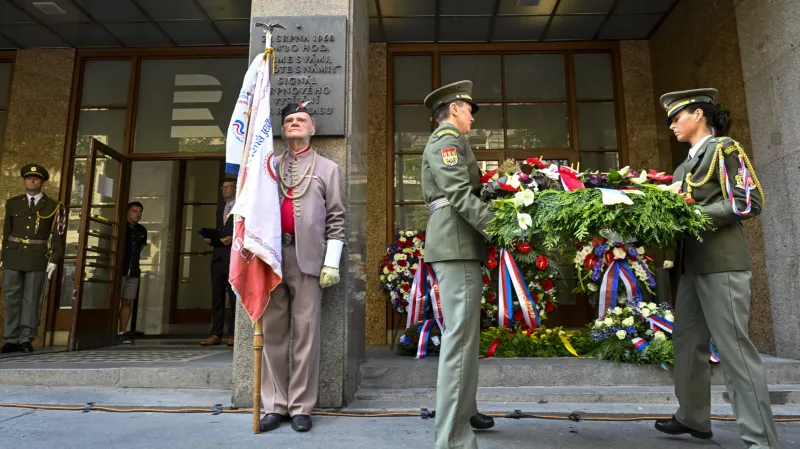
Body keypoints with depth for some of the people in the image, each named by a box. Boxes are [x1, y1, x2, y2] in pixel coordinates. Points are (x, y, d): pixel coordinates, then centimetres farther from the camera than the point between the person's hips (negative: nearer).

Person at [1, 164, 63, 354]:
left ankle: (26, 339, 7)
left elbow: (57, 236, -1)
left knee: (31, 299, 1)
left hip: (37, 258, -2)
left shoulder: (53, 206, 2)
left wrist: (54, 260, -7)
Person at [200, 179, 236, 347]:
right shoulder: (220, 207, 22)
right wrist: (211, 239, 6)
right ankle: (216, 334, 9)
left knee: (234, 296, -3)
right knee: (217, 296, 6)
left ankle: (233, 334, 2)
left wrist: (233, 238, -18)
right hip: (218, 256, 7)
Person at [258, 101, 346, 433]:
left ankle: (301, 407, 7)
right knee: (273, 332, 4)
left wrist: (332, 262, -5)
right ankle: (275, 405, 12)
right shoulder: (270, 166, 20)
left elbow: (335, 219, 4)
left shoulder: (328, 168, 11)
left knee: (306, 331, -2)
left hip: (307, 257, -3)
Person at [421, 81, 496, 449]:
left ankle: (463, 411, 31)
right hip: (457, 243, -11)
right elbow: (460, 194, -19)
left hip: (456, 243, 11)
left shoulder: (447, 142, 27)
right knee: (460, 335, -13)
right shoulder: (447, 140, -5)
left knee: (463, 332, 17)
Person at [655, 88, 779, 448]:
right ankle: (693, 417, 24)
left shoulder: (724, 149, -3)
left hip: (721, 263, -8)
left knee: (733, 347, -8)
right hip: (692, 264, 8)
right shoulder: (686, 165, 19)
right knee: (688, 341, 12)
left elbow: (747, 202, -12)